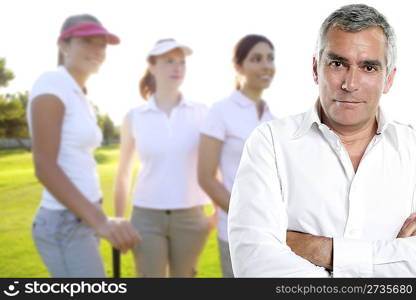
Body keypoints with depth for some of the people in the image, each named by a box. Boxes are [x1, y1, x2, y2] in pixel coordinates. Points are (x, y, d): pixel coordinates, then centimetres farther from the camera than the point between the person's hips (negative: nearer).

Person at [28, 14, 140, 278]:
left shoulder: (79, 96, 14)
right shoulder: (51, 84, -14)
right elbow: (44, 166, -24)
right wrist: (100, 221, -33)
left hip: (80, 222, 10)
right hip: (67, 227, -10)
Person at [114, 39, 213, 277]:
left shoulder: (202, 113, 0)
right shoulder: (134, 117, 0)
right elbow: (124, 175, 9)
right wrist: (118, 221, 9)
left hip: (190, 217, 1)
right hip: (147, 217, 0)